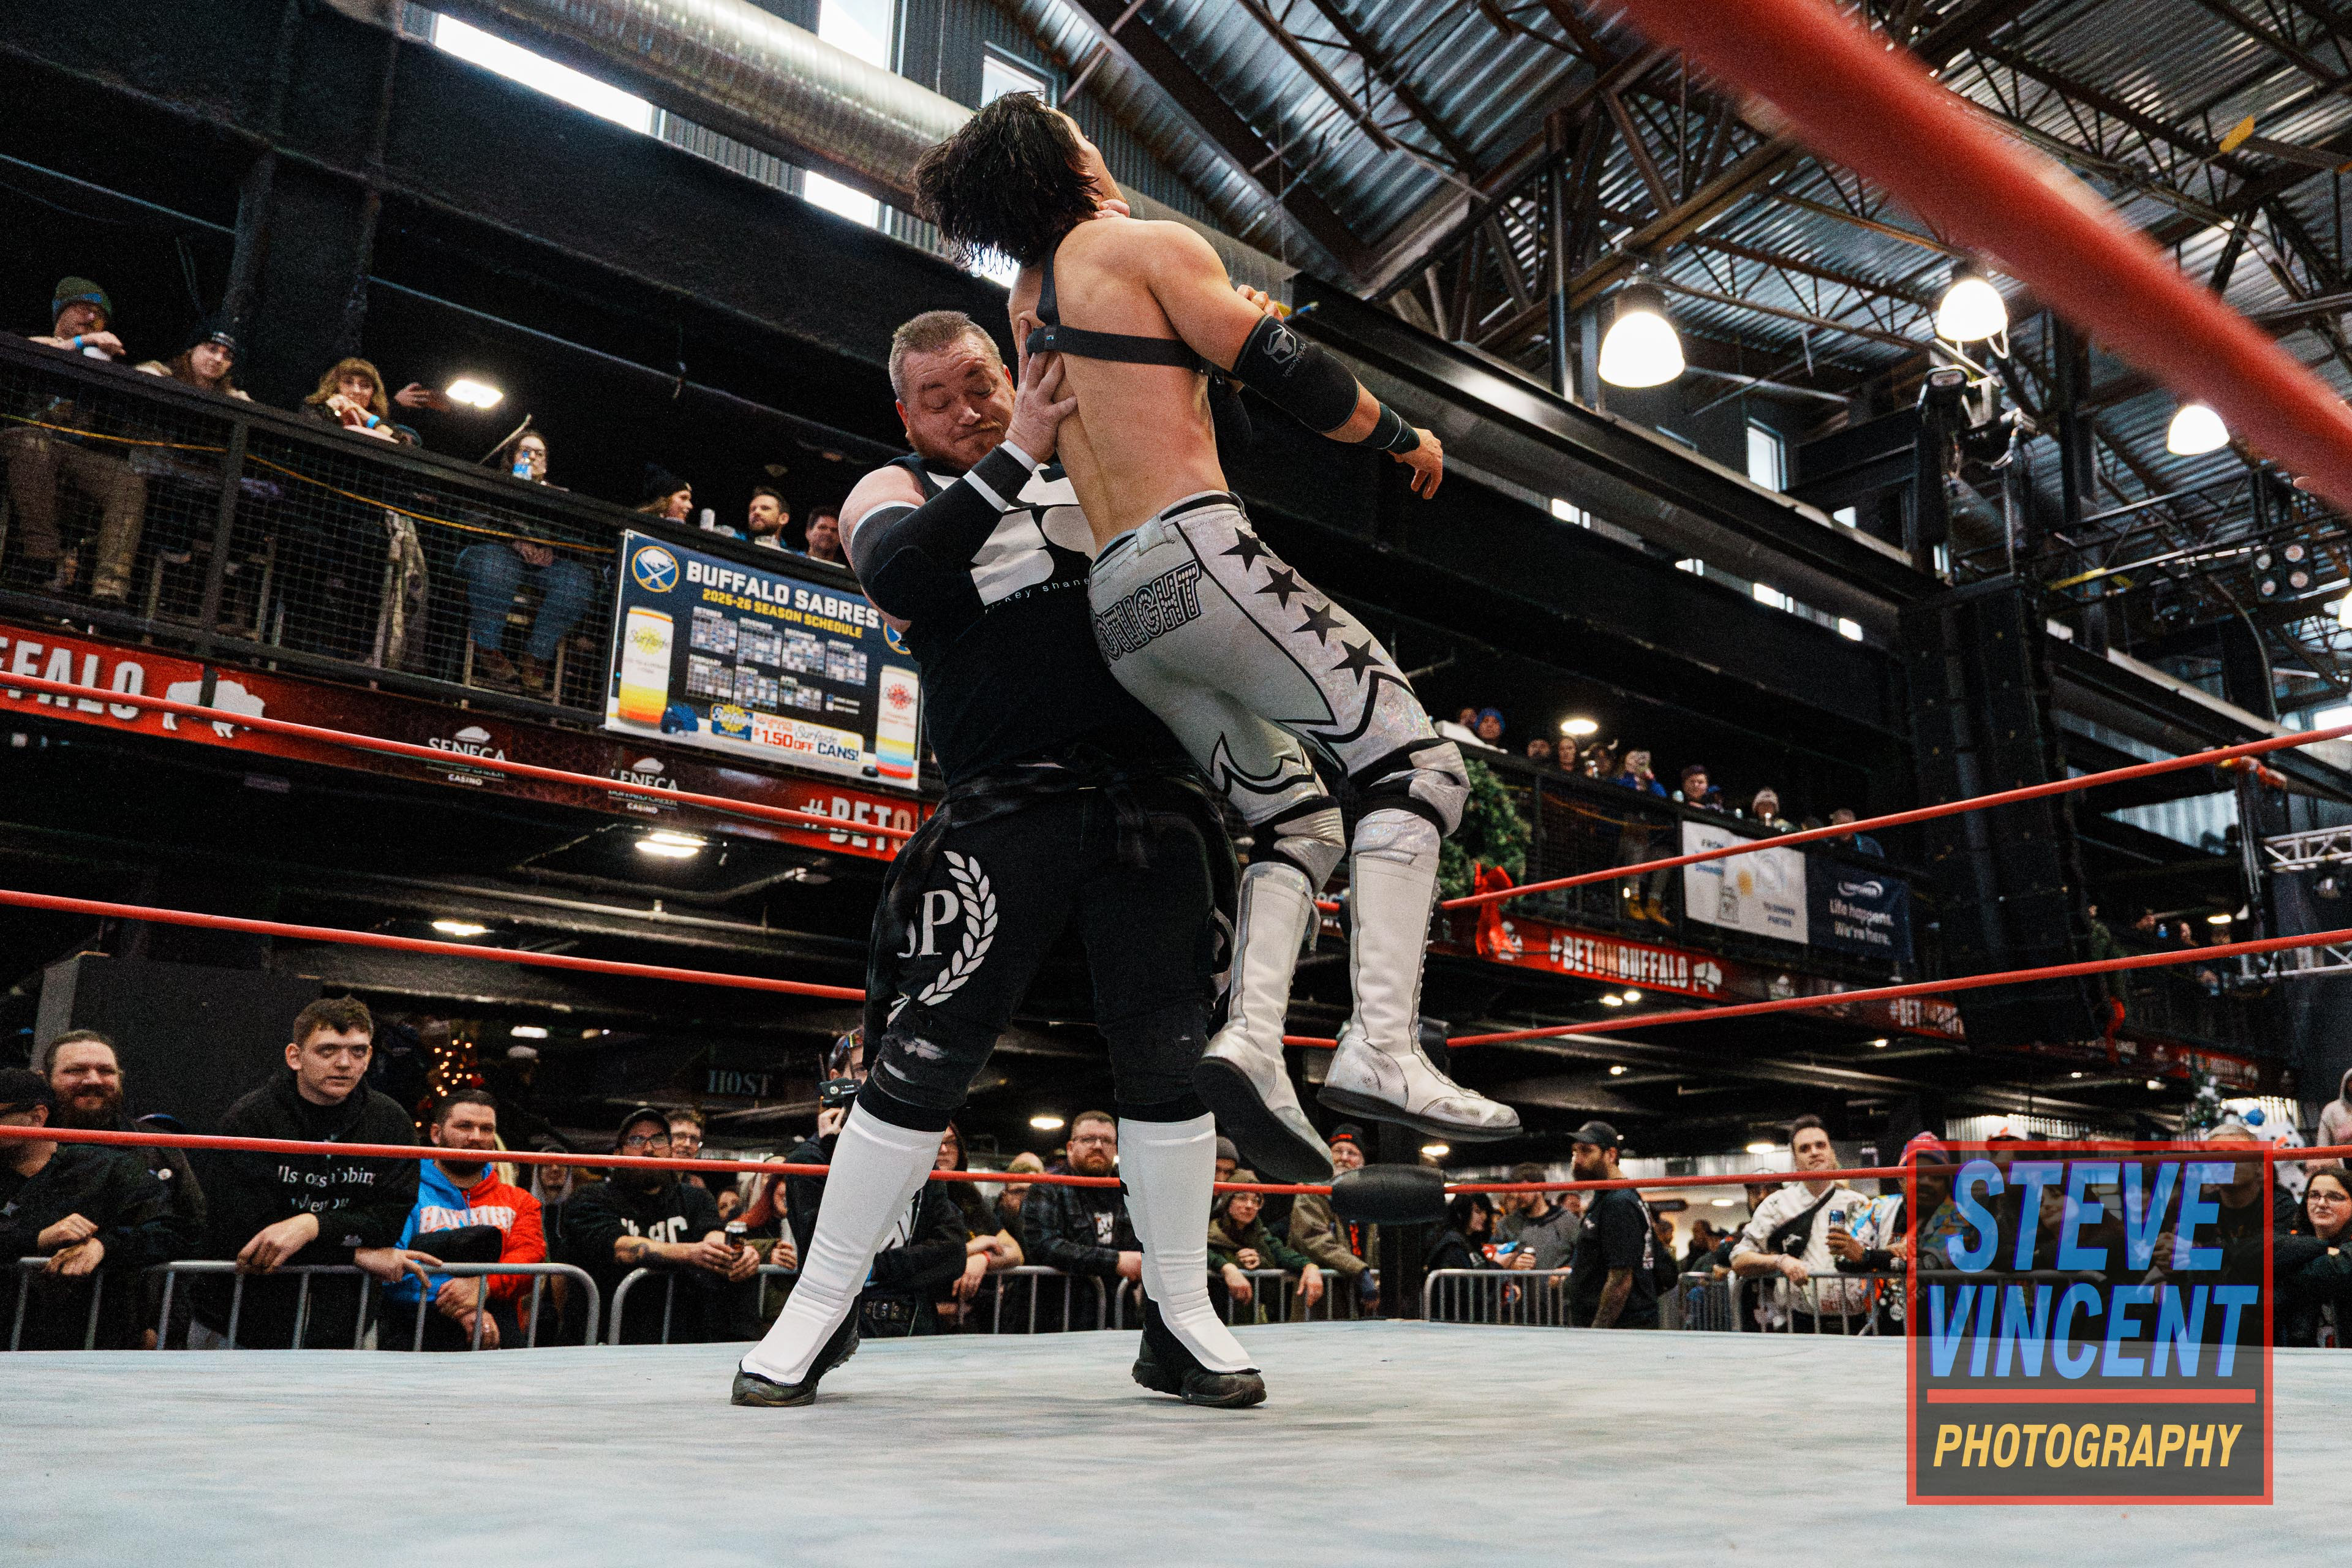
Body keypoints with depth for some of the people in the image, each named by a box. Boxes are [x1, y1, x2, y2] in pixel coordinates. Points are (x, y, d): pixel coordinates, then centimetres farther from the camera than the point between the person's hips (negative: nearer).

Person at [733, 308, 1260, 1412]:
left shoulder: (1086, 483, 23)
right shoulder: (894, 491, 10)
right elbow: (898, 577, -13)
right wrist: (1014, 455, -14)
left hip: (1151, 801, 4)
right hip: (1009, 807, -4)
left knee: (1166, 1058, 3)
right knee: (923, 1058, -6)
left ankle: (1179, 1321, 15)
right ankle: (817, 1313, 10)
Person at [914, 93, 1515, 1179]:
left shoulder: (1026, 305, 23)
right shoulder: (1149, 245, 1)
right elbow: (1285, 372, -4)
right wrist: (1403, 438, 9)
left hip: (1118, 602, 8)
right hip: (1198, 552, -8)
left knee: (1297, 820, 13)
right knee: (1412, 763, -8)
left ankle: (1250, 1039, -5)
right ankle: (1382, 1044, -22)